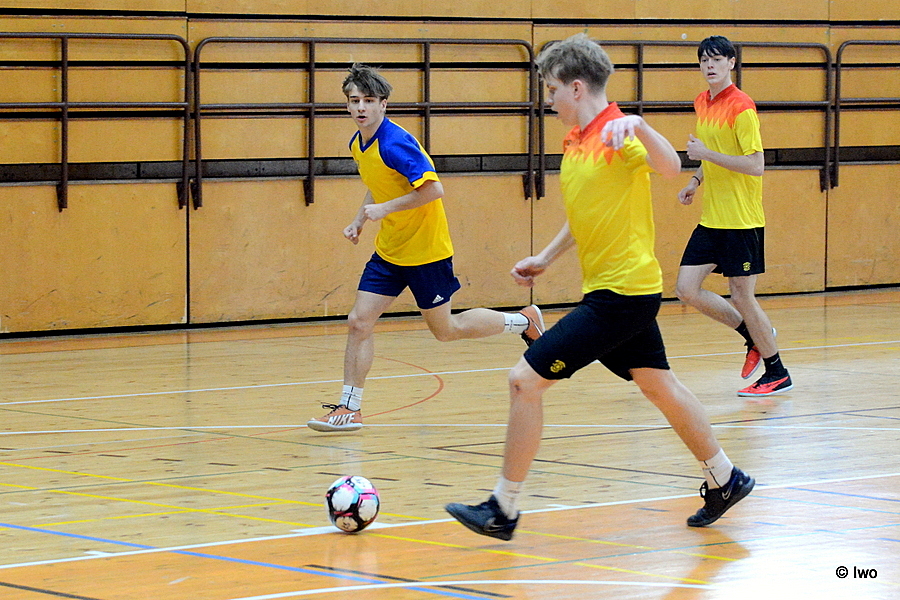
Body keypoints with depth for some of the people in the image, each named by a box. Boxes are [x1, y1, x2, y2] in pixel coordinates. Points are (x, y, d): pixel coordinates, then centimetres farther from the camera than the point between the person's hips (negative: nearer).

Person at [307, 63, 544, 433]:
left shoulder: (395, 143, -23)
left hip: (425, 250, -8)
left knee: (445, 330, 6)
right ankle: (350, 408, 3)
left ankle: (524, 320, 24)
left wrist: (384, 208, -26)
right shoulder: (358, 145, 5)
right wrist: (359, 221, 11)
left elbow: (433, 189, -28)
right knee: (359, 322, -2)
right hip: (389, 250, 8)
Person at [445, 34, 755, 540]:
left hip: (620, 295, -10)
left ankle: (504, 509, -4)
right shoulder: (577, 142, 11)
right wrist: (546, 258, 24)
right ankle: (725, 479, 34)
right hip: (629, 291, 10)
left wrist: (636, 124, -52)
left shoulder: (616, 135, -18)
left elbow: (671, 168, -37)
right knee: (659, 385, 21)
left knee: (526, 380, -11)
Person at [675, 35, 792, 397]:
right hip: (710, 219, 8)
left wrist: (707, 153, -21)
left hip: (741, 220, -8)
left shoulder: (741, 107, -14)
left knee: (741, 296, -2)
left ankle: (777, 373, 14)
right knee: (687, 289, 2)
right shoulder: (702, 104, 11)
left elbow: (755, 165, -19)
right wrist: (696, 181, 10)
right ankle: (755, 336, 21)